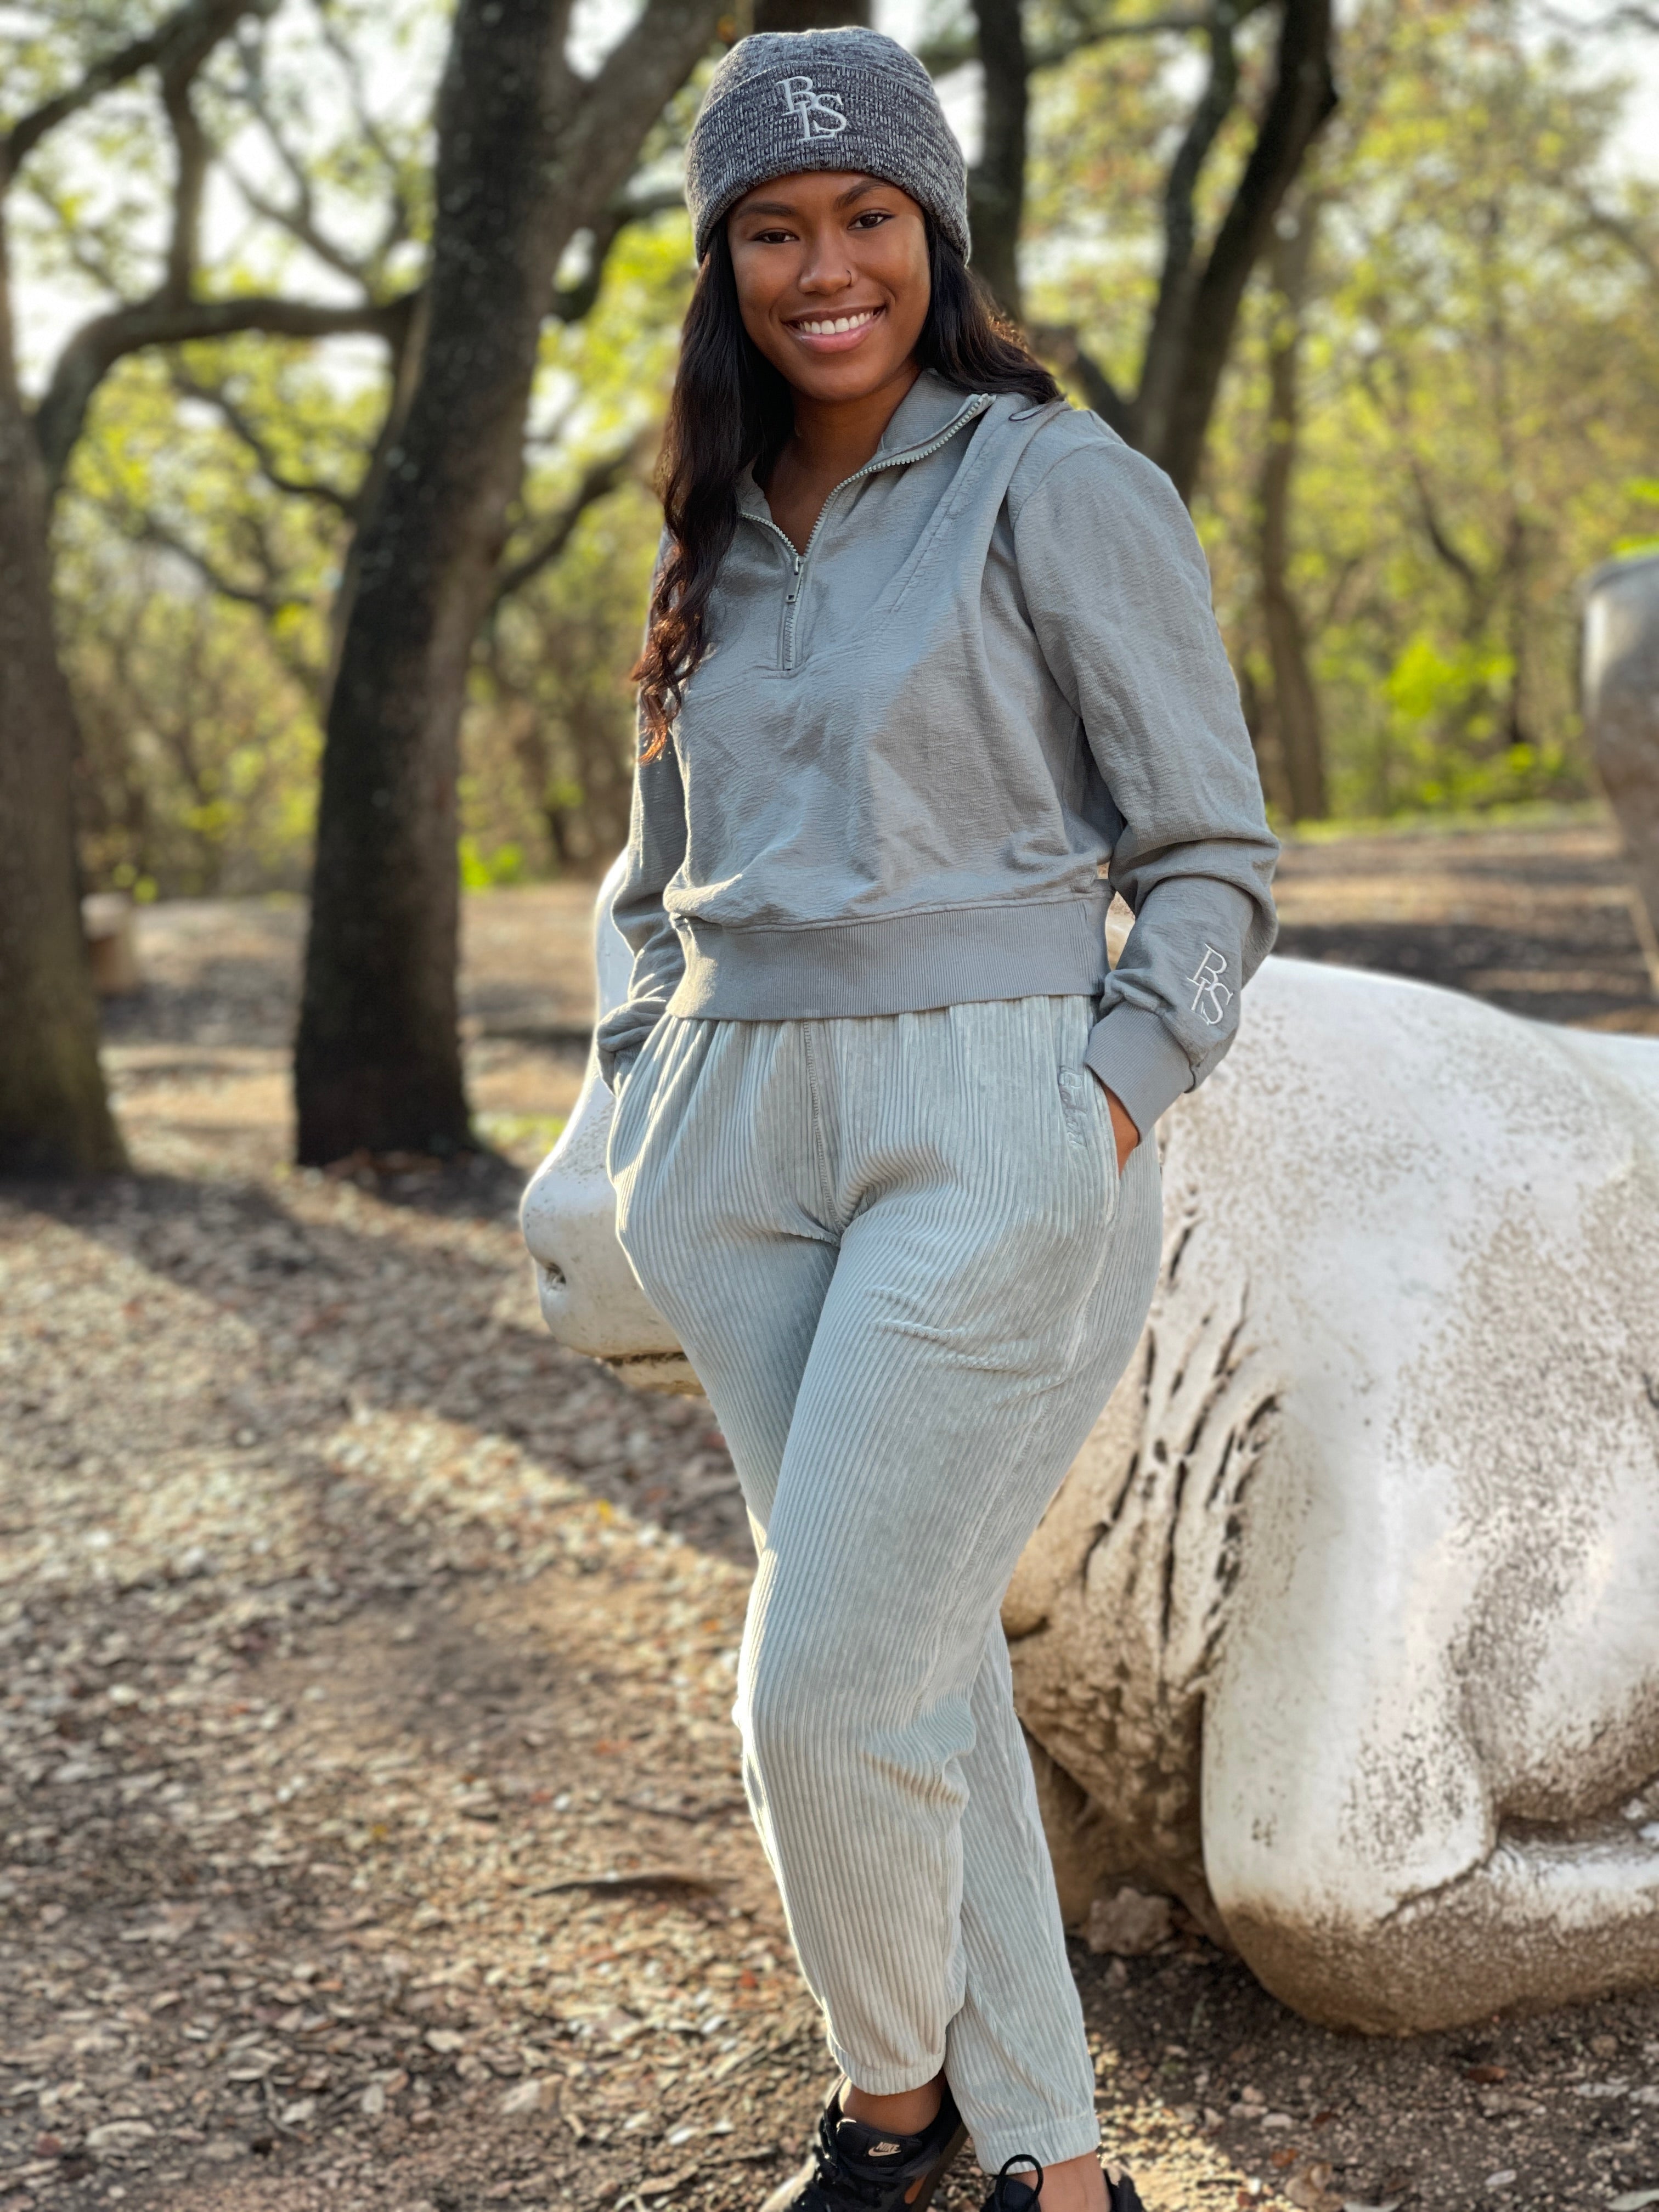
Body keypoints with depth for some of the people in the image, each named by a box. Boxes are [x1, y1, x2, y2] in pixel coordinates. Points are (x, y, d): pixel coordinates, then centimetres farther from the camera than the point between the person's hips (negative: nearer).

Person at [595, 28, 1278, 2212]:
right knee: (922, 1661, 10)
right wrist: (643, 1098, 10)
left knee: (826, 1697, -6)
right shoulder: (722, 542, 14)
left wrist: (1112, 1116, -14)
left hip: (989, 1142, -6)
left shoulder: (1062, 489, -4)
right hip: (744, 1150, 6)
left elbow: (1212, 857, -3)